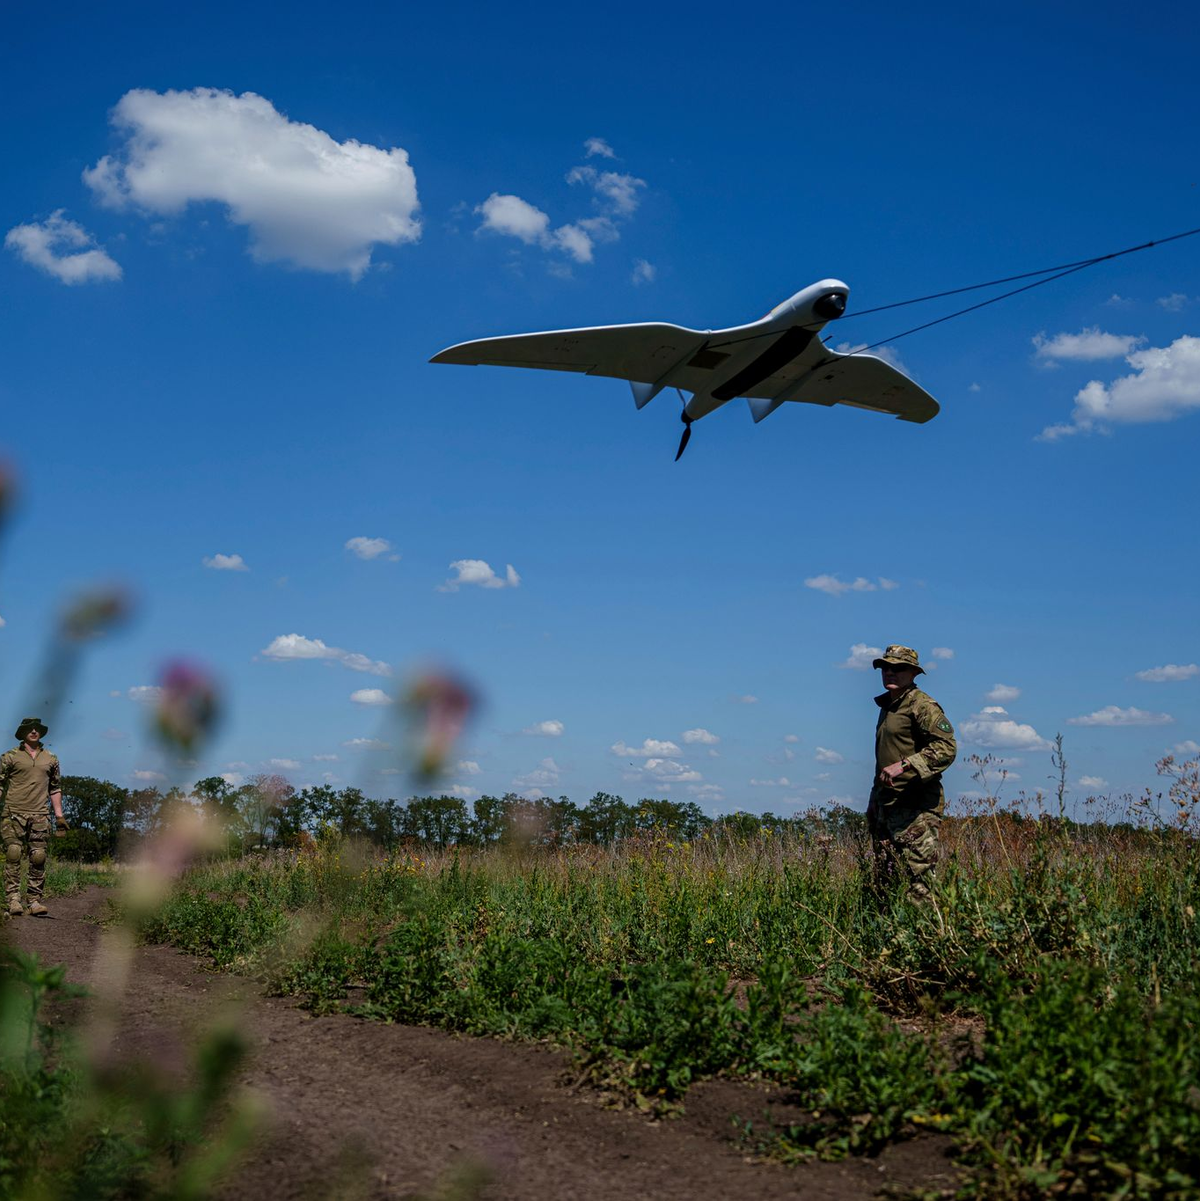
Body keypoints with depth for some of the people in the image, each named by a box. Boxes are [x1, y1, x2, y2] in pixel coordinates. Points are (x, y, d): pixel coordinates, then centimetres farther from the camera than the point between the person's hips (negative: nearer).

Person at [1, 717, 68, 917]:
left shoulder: (51, 759, 15)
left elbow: (55, 788, 21)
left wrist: (59, 816, 16)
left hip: (39, 816, 2)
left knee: (39, 859, -2)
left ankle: (35, 901, 2)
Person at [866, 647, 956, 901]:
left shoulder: (922, 705, -8)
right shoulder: (887, 706, 21)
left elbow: (946, 748, -21)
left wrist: (904, 765, -27)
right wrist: (874, 799, 24)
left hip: (916, 807, -10)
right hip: (887, 806, 10)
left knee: (917, 886, -12)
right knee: (882, 880, 10)